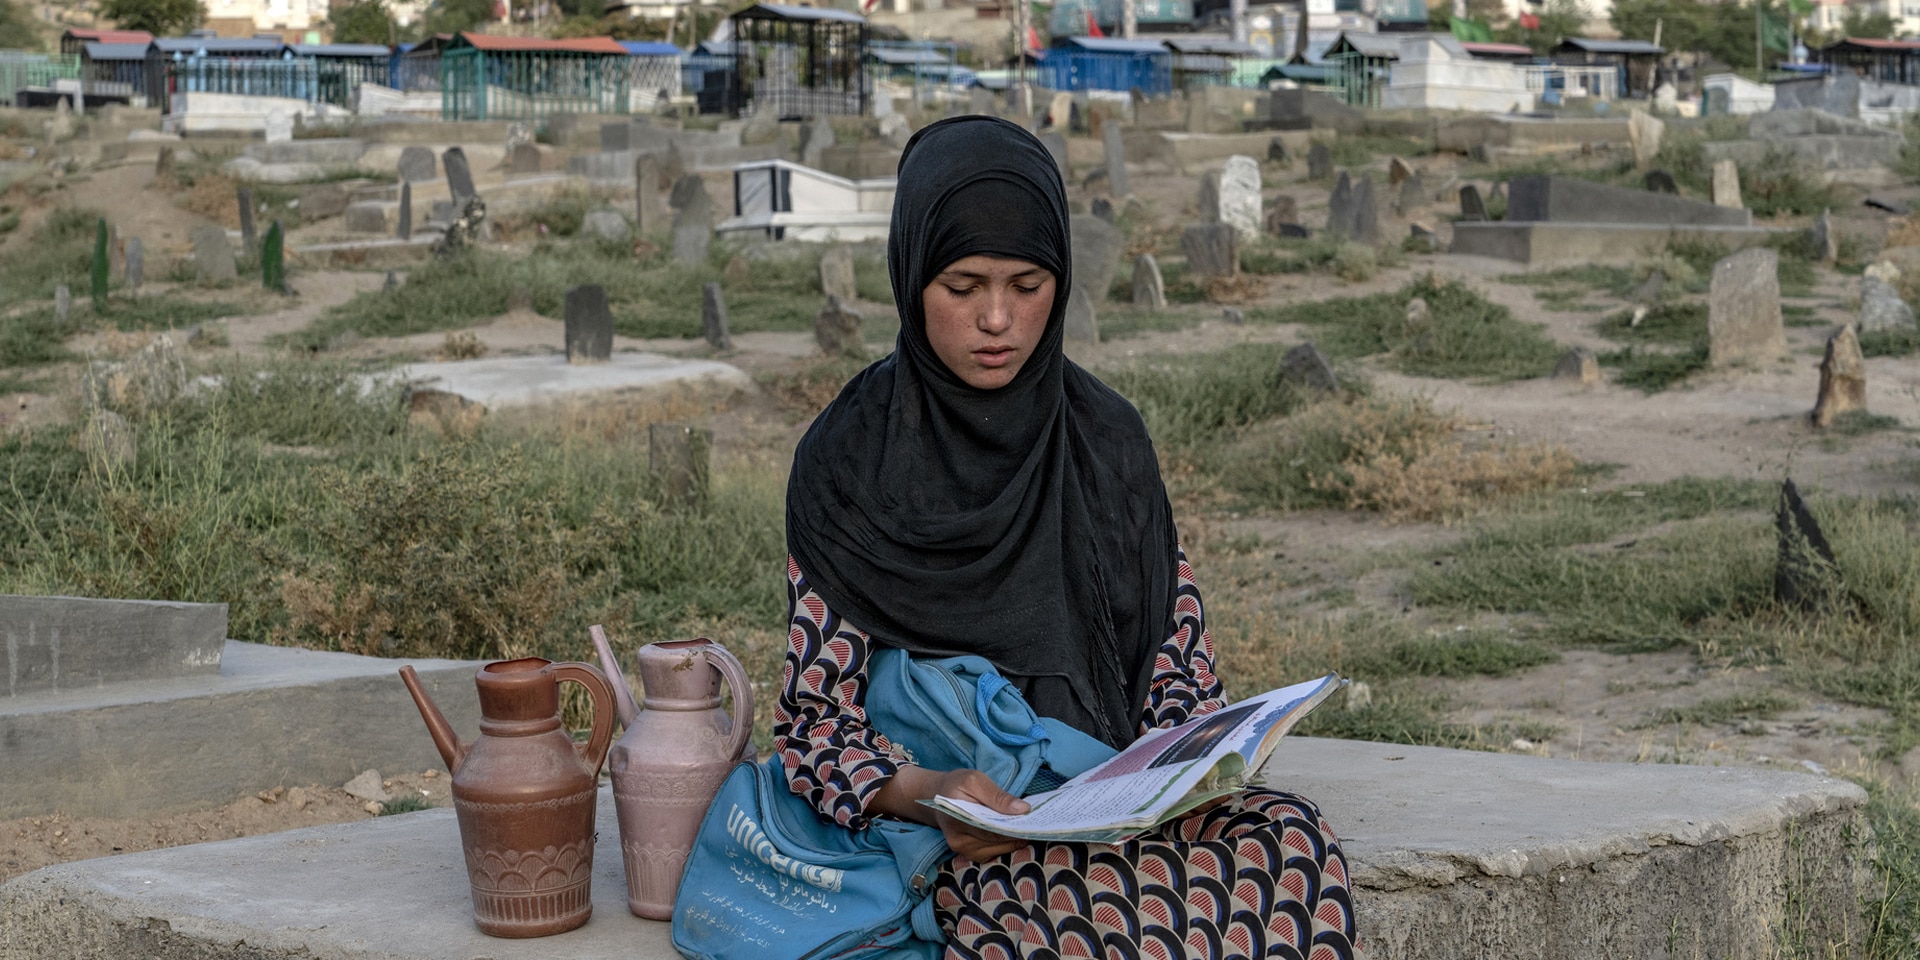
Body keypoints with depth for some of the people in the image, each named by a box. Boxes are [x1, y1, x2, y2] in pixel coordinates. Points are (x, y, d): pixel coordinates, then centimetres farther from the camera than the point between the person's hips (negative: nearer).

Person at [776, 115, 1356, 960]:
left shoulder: (1104, 439, 7)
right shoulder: (848, 462, -4)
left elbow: (1176, 656, 12)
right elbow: (817, 721, -5)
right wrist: (923, 794, -25)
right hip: (928, 824, -4)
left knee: (1293, 844, -26)